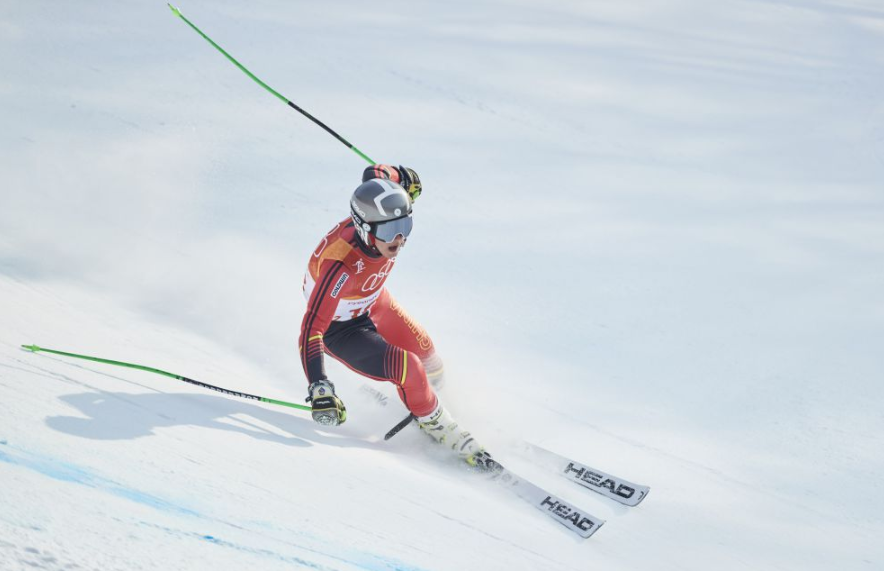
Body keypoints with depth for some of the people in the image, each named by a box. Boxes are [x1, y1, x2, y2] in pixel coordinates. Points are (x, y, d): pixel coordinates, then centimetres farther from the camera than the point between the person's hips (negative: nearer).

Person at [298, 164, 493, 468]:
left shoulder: (381, 220, -28)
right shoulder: (340, 267, -46)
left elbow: (373, 174, -6)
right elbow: (312, 329, -45)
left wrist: (401, 177, 12)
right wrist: (318, 389, -51)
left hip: (372, 301, 7)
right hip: (341, 329, -7)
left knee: (424, 351, 17)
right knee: (409, 368, -18)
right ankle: (446, 433, 7)